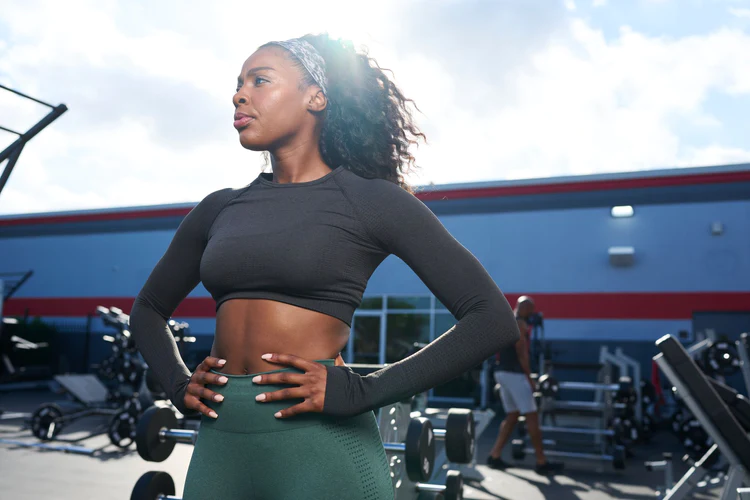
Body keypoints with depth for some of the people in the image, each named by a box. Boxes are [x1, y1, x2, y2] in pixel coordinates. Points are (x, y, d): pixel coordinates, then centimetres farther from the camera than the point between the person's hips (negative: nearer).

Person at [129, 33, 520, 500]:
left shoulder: (370, 201, -5)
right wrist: (180, 384, 5)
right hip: (219, 442, 5)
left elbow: (492, 319, -10)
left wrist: (359, 391, -15)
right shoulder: (220, 208, 9)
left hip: (320, 445, -4)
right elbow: (148, 310, 23)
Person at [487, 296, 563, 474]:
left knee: (512, 416, 15)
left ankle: (494, 456, 13)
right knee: (532, 416, -3)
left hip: (501, 372, 10)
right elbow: (521, 353, -16)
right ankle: (541, 462, 2)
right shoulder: (519, 324, -10)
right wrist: (529, 378, -13)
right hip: (514, 374, -9)